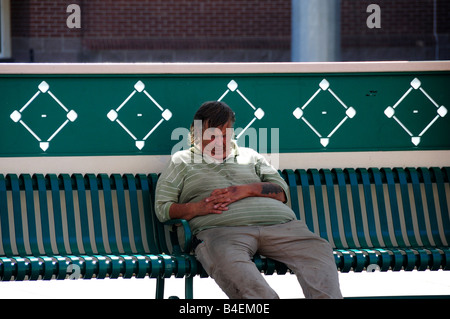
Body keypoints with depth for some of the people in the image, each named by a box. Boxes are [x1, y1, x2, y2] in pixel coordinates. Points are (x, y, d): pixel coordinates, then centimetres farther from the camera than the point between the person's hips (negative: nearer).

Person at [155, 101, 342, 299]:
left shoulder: (249, 156, 33)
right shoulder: (181, 161, 26)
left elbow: (282, 192, 21)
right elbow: (162, 208, 15)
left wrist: (246, 190, 0)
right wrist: (197, 208, -5)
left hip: (276, 222, 4)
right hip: (220, 228, -4)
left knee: (318, 249, -27)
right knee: (226, 259, -43)